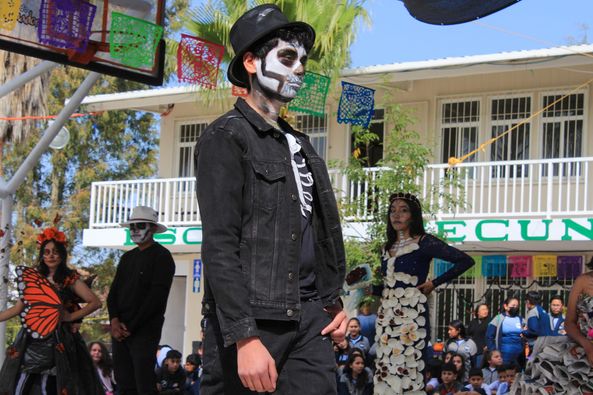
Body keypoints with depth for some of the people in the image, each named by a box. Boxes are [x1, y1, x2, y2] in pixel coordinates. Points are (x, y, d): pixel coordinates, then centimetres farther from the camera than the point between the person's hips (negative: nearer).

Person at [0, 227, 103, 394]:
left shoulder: (70, 279, 2)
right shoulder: (30, 276, 9)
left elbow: (95, 302, -1)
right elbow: (18, 308, 14)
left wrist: (71, 317, -5)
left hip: (56, 341, -2)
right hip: (30, 340, 2)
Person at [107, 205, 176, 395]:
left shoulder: (161, 256, -2)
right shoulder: (127, 257, 20)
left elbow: (157, 296, -10)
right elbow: (114, 291, 15)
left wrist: (131, 327, -12)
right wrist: (114, 320, -5)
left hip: (144, 330, -7)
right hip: (120, 330, 7)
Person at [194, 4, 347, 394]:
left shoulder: (299, 144, 20)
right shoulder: (226, 138, -3)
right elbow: (219, 248, -13)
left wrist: (333, 300, 11)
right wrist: (245, 338, -21)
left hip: (309, 319, 7)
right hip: (249, 319, -7)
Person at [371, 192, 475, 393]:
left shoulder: (424, 243, -3)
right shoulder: (388, 247, 16)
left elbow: (465, 260, -9)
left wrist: (434, 283, -7)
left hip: (411, 314, -6)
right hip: (386, 315, 6)